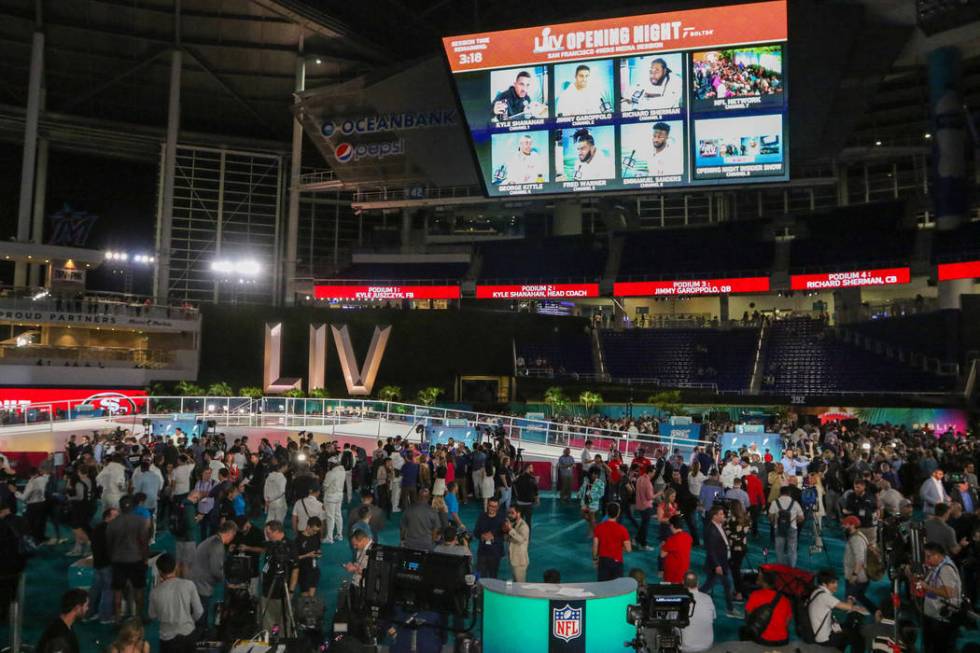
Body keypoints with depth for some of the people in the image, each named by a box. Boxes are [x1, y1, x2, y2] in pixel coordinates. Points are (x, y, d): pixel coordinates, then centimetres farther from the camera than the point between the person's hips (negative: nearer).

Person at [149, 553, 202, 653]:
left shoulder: (155, 592, -16)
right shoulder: (189, 585, -15)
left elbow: (152, 616, 3)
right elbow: (199, 611, -6)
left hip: (168, 637, -2)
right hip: (188, 633, 2)